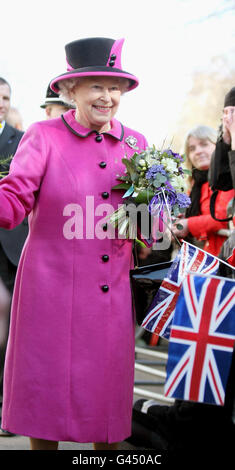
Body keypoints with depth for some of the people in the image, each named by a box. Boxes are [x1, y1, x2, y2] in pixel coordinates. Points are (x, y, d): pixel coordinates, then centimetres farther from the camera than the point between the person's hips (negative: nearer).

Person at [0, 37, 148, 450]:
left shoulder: (135, 144, 9)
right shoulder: (44, 136, -3)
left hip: (112, 294, 3)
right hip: (52, 289, -3)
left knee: (107, 387, 8)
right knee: (46, 386, 4)